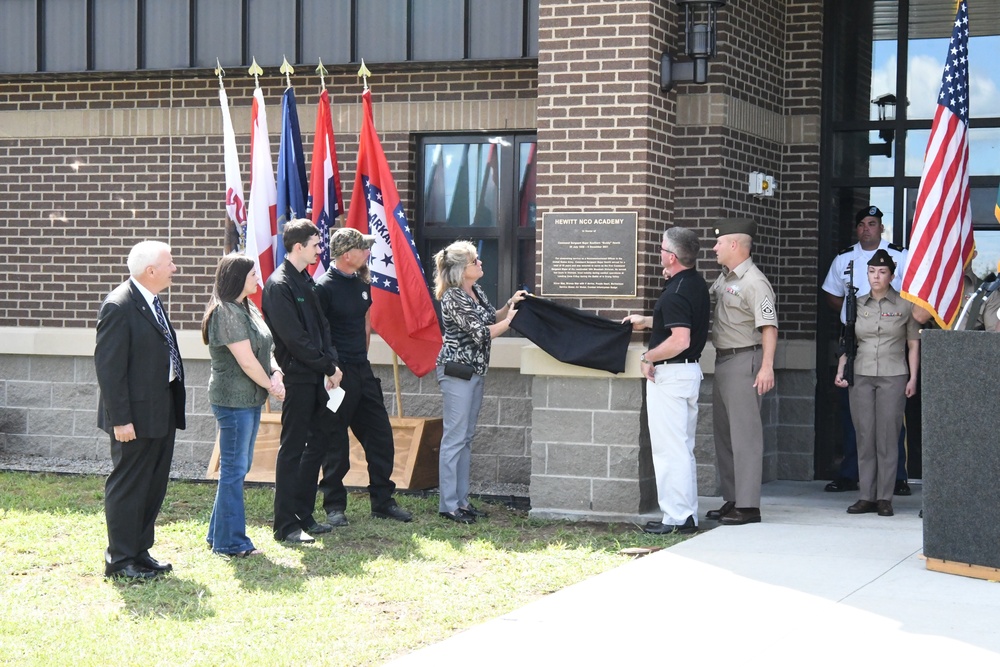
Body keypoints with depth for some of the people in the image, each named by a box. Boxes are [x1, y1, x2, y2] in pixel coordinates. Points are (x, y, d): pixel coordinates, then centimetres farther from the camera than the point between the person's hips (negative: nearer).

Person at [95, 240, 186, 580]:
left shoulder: (152, 302, 12)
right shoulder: (119, 306, -17)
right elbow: (108, 366, -19)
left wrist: (173, 409, 17)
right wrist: (120, 419, -22)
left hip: (161, 412, 9)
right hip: (136, 417, -9)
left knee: (154, 486, 15)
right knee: (127, 487, 0)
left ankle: (140, 552, 25)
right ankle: (119, 561, 8)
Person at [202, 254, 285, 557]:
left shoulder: (248, 308, 12)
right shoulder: (226, 313, -17)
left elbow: (265, 348, 11)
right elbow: (247, 362, -18)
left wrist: (276, 374, -7)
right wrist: (271, 386, -6)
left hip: (251, 397, 10)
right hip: (233, 398, -10)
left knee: (237, 467, 15)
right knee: (234, 469, -3)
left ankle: (219, 534, 25)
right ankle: (230, 542, 4)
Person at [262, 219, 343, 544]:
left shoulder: (306, 281, 14)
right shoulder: (279, 285, -13)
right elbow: (294, 338, -17)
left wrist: (332, 363, 0)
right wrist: (328, 366, -11)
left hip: (316, 376, 9)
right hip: (297, 378, -9)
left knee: (317, 444, 12)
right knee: (292, 449, -4)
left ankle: (304, 514, 21)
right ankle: (286, 525, 1)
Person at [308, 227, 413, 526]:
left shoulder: (361, 282, 10)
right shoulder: (324, 287, -14)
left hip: (362, 370, 8)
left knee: (380, 436, 10)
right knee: (335, 444, 1)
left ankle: (382, 501, 20)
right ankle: (334, 506, 12)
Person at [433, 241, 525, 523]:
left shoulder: (476, 291, 9)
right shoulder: (452, 297, -17)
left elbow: (492, 318, 17)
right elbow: (481, 333, -20)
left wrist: (510, 305, 1)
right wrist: (509, 321, -8)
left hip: (475, 371, 9)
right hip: (457, 370, -9)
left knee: (466, 438, 12)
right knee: (454, 438, -6)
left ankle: (461, 500, 19)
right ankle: (448, 505, -2)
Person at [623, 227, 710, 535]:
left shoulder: (676, 293, -21)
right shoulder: (696, 284, 10)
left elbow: (680, 339, -30)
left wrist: (648, 357, -17)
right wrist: (647, 321, 31)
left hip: (670, 374, -10)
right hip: (691, 370, 10)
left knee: (669, 449, -5)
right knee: (684, 448, 15)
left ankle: (676, 518, -3)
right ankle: (688, 515, 20)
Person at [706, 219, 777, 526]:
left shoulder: (754, 282, -15)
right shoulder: (723, 279, 14)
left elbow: (769, 327, -21)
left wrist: (767, 367, -29)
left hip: (743, 360, -10)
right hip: (723, 360, 10)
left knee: (744, 432, -9)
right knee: (723, 431, 13)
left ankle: (748, 505, -8)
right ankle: (732, 500, 21)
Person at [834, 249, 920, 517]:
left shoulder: (904, 306, 4)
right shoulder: (858, 305, 11)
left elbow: (913, 345, 5)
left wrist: (913, 378, -3)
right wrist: (840, 371, 4)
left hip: (893, 377, -3)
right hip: (861, 377, 3)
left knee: (887, 438, -3)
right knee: (864, 438, 2)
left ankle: (884, 498, 1)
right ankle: (867, 496, 6)